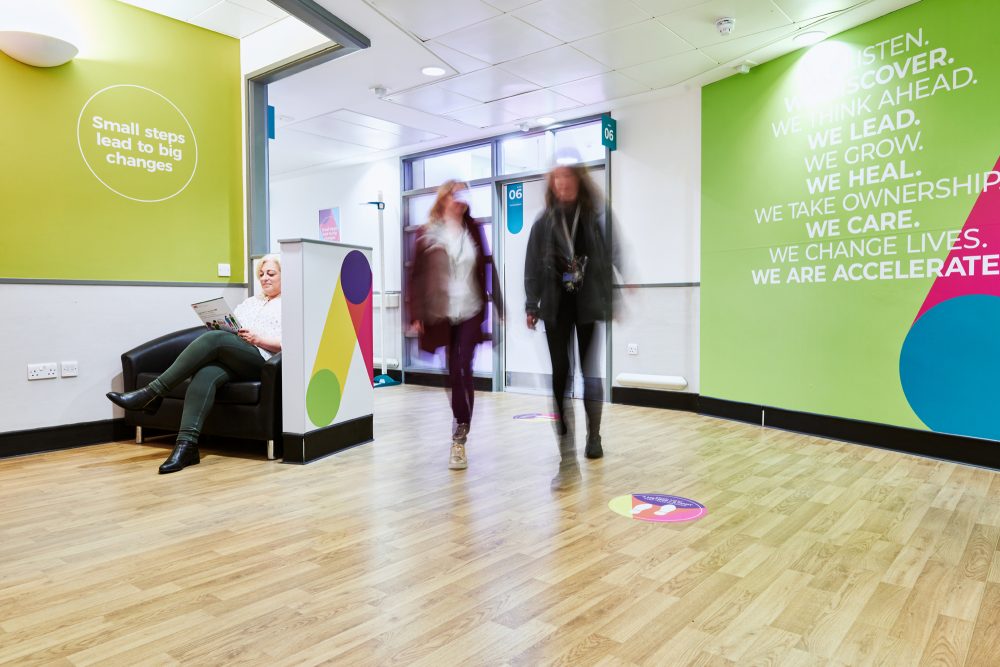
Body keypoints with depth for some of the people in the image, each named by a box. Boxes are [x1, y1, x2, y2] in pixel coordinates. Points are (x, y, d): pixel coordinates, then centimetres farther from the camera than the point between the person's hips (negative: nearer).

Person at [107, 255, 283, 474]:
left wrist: (259, 338, -14)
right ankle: (186, 445, -40)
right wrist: (220, 324, 2)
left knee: (214, 339, -31)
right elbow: (226, 327, 25)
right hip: (228, 359, 6)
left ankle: (151, 394, -30)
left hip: (261, 360, -5)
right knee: (205, 375, -29)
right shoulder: (250, 302, 32)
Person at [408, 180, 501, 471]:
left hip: (470, 312, 1)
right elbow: (417, 275, 1)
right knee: (455, 373, 8)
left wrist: (494, 305, 4)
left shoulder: (474, 230, 9)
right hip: (441, 314, 0)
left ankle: (459, 439, -1)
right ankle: (461, 432, 26)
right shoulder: (428, 234, 3)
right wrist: (416, 314, -5)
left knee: (462, 371, -6)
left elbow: (484, 269, 9)